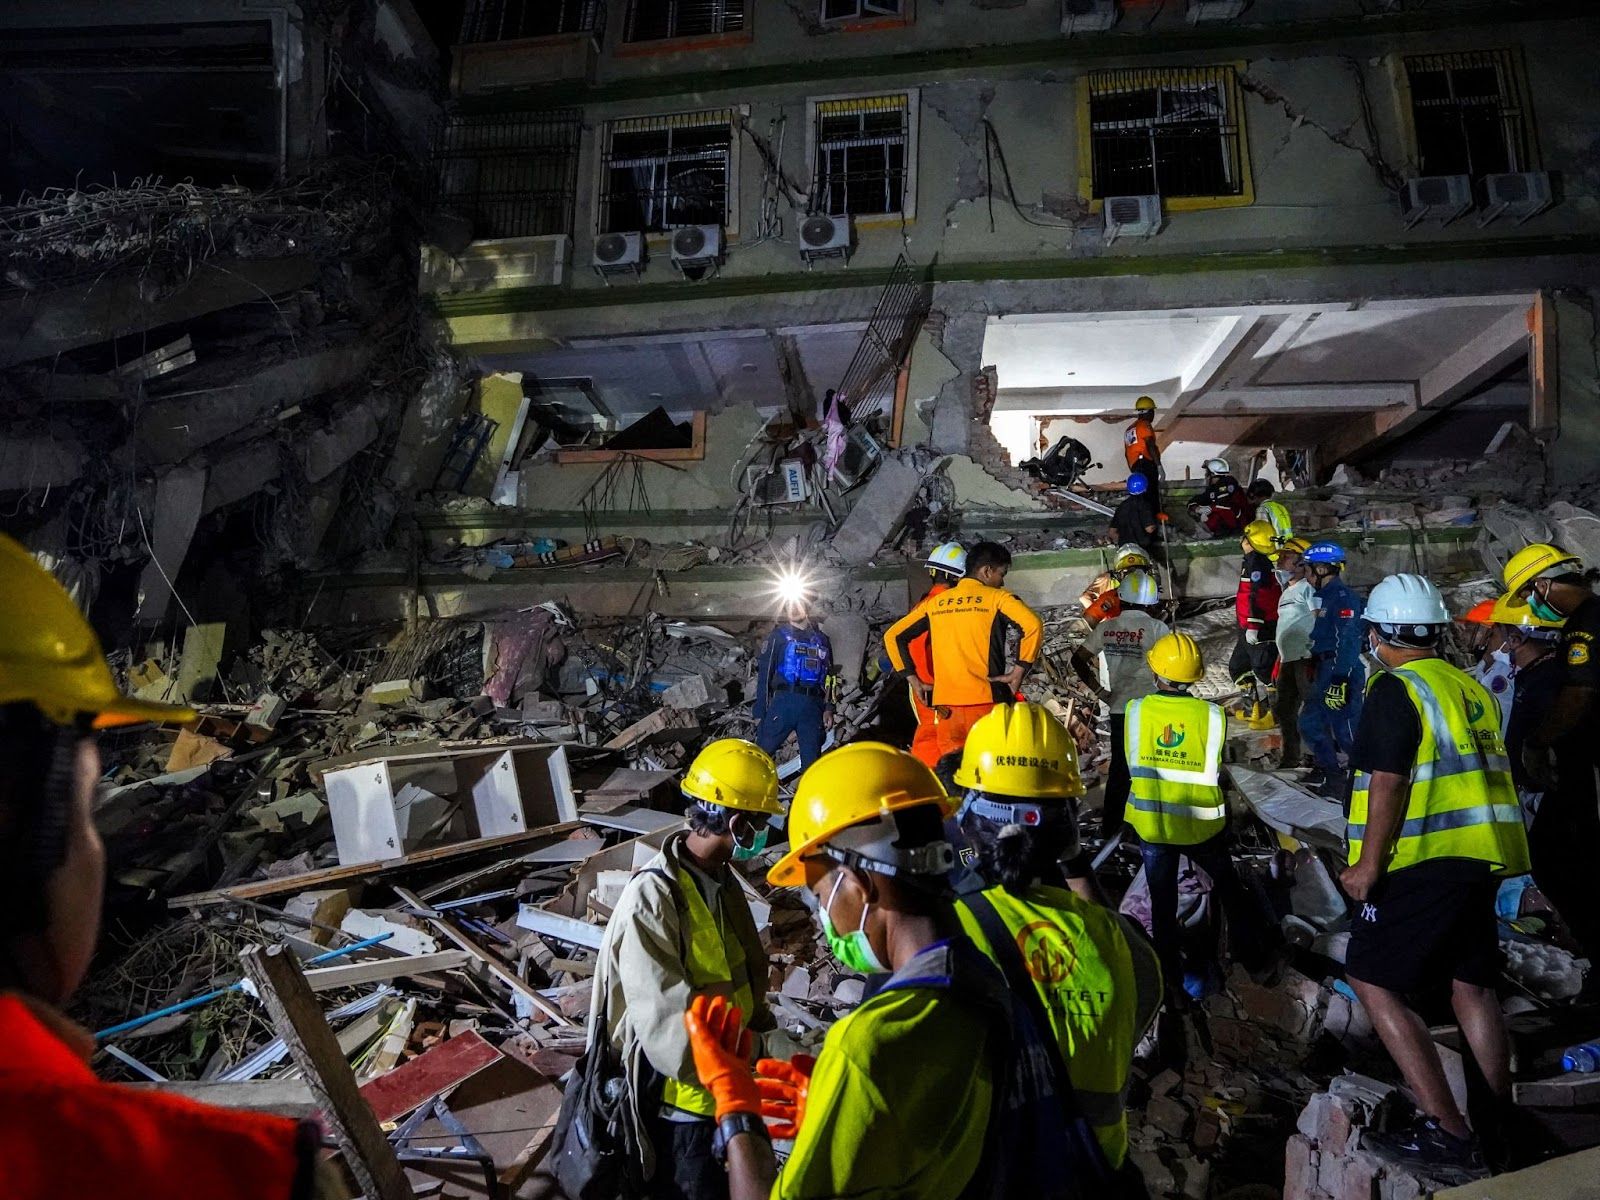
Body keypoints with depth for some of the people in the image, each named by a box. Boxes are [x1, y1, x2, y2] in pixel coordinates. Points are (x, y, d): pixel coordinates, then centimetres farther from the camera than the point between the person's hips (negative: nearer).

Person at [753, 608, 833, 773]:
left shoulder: (822, 639, 19)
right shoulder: (778, 635, 10)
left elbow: (829, 676, 21)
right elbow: (764, 673, 4)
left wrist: (829, 708, 8)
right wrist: (759, 712, -3)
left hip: (813, 707, 3)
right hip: (784, 702, -2)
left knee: (812, 762, 3)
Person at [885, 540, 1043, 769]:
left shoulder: (935, 602, 14)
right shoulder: (997, 597, 2)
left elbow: (893, 636, 15)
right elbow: (1032, 626, -16)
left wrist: (912, 679, 13)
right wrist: (1019, 671, -7)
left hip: (944, 703, 4)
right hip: (985, 701, -4)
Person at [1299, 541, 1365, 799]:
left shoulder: (1343, 597, -16)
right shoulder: (1327, 596, 15)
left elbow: (1347, 641, -24)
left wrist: (1338, 681, -28)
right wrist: (1317, 670, 28)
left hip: (1342, 674, -10)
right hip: (1326, 671, 10)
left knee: (1346, 732, -7)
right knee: (1310, 723, 17)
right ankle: (1330, 772, 30)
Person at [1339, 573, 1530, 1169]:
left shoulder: (1396, 689, -14)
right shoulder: (1473, 689, 12)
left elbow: (1389, 784, -19)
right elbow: (1480, 773, 18)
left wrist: (1369, 864, -14)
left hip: (1421, 863, -8)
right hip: (1480, 858, 9)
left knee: (1372, 982, 0)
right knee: (1471, 984, 18)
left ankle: (1444, 1130, -1)